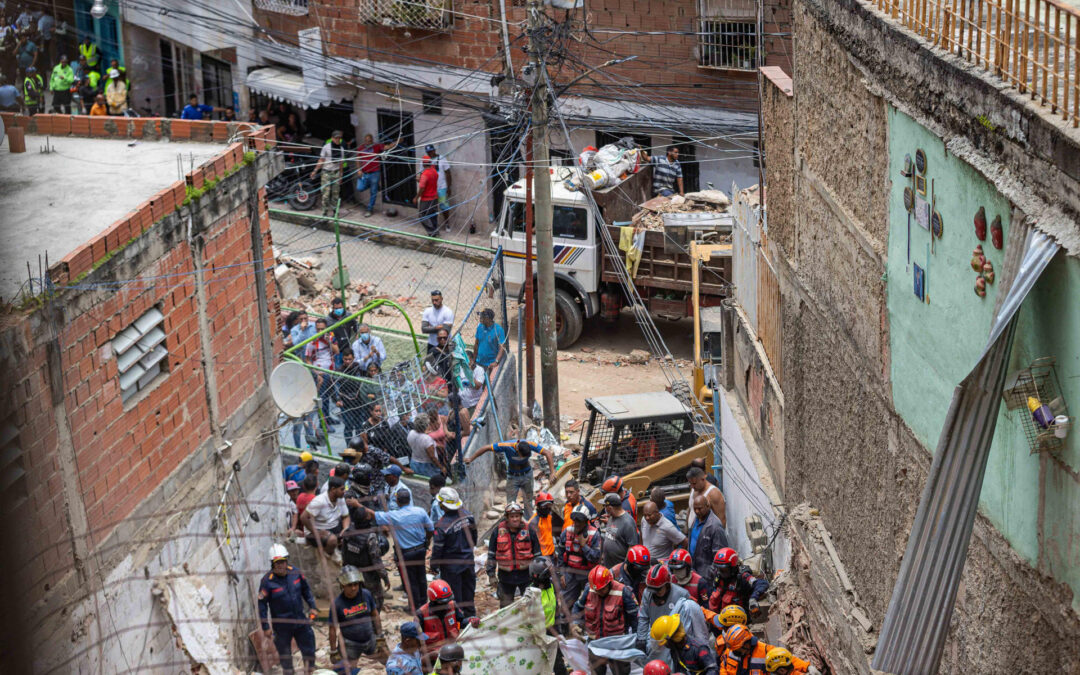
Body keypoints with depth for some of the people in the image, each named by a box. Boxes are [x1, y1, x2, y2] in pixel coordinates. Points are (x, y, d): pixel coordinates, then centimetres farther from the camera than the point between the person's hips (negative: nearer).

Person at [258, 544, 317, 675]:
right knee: (285, 654, 9)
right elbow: (262, 604, -13)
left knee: (309, 649, 13)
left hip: (300, 620, 4)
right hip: (281, 624, -4)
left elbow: (305, 589, 12)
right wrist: (265, 627, -12)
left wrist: (312, 606, 10)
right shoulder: (267, 581, -19)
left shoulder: (295, 572, -6)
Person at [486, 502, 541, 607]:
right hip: (506, 575, 1)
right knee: (505, 606, 11)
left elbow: (537, 554, 6)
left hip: (525, 574, -1)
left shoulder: (529, 530, -3)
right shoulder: (498, 531, -2)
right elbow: (491, 554, 5)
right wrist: (491, 574, 2)